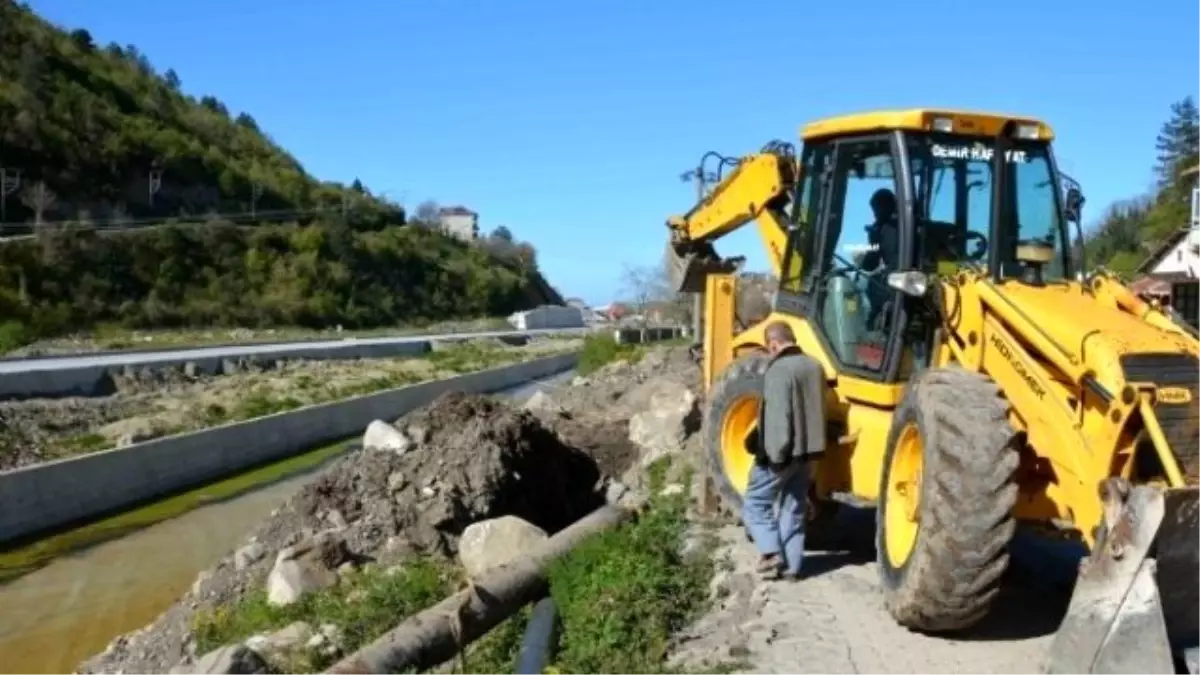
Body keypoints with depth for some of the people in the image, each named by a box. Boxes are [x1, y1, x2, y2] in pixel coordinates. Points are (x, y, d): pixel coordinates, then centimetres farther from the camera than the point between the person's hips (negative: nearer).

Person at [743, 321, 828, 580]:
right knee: (794, 510, 13)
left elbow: (778, 418, -23)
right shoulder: (815, 367, 8)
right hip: (805, 451, 8)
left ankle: (772, 553, -3)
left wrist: (776, 454, -19)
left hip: (781, 454, -8)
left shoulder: (779, 370, -18)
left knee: (755, 502, 7)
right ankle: (790, 566, 15)